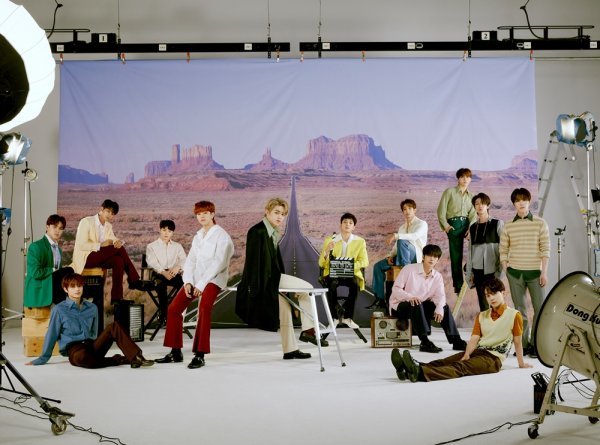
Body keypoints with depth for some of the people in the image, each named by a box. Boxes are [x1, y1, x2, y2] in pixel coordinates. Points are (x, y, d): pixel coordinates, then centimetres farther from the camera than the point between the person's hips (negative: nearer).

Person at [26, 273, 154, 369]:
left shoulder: (92, 308, 14)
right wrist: (42, 359, 10)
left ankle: (136, 357, -33)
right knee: (82, 357, -42)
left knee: (114, 326, -20)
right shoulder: (59, 310, 0)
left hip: (92, 346, 5)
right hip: (73, 350, -4)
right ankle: (117, 360, -22)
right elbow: (51, 335, 5)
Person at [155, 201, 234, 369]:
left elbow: (218, 263, -13)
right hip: (196, 279, 8)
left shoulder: (221, 236, -4)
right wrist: (188, 281, -5)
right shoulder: (198, 236, 19)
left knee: (204, 308, -30)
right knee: (174, 308, -1)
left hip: (213, 279, -7)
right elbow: (191, 260, 12)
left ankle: (200, 355, -27)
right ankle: (176, 352, 10)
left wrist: (201, 284, -17)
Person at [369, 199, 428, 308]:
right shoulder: (402, 227, 19)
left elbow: (415, 236, -25)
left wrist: (396, 236, -37)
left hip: (416, 256, -7)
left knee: (402, 242, -35)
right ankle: (380, 299, -9)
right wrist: (391, 256, -6)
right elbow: (396, 246, 15)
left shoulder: (422, 224, -3)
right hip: (402, 257, 7)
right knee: (378, 266, -6)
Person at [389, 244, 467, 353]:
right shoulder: (409, 269, -12)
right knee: (417, 305, -36)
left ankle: (455, 340, -13)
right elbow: (395, 289, -16)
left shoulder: (437, 276, 5)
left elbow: (440, 296, -8)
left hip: (420, 306, 6)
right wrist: (410, 297, -35)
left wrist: (439, 308, -30)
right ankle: (425, 342, -40)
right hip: (399, 306, -5)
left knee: (444, 307, -11)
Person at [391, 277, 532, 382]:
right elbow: (474, 339, 7)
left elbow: (517, 341, 7)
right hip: (477, 351, 6)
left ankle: (421, 373, -60)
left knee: (460, 367, -33)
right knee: (444, 361, -22)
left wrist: (521, 363, 11)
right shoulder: (482, 316, 19)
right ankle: (409, 370, -47)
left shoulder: (514, 315, 4)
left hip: (493, 357, -6)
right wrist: (466, 355, -10)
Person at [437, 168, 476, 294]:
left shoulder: (470, 196, 15)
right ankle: (458, 285, 9)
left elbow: (473, 214, 4)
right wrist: (445, 226, -13)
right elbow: (441, 210, -3)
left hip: (467, 223, 4)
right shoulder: (449, 192, 2)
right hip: (454, 224, -4)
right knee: (456, 255, -2)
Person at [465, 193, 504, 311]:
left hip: (492, 270, -4)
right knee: (482, 302, 6)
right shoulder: (472, 227, 11)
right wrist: (469, 272, 11)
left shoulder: (498, 224, 0)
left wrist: (500, 269, -9)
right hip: (477, 270, 4)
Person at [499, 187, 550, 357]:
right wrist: (505, 270, 1)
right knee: (520, 309, 6)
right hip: (515, 273, 2)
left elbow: (545, 249, -2)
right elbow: (503, 251, 8)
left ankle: (536, 344, 7)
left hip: (535, 272, -1)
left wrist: (544, 272, -8)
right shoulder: (508, 226, 6)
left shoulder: (540, 223, 1)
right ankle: (523, 344, 13)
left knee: (540, 308, -3)